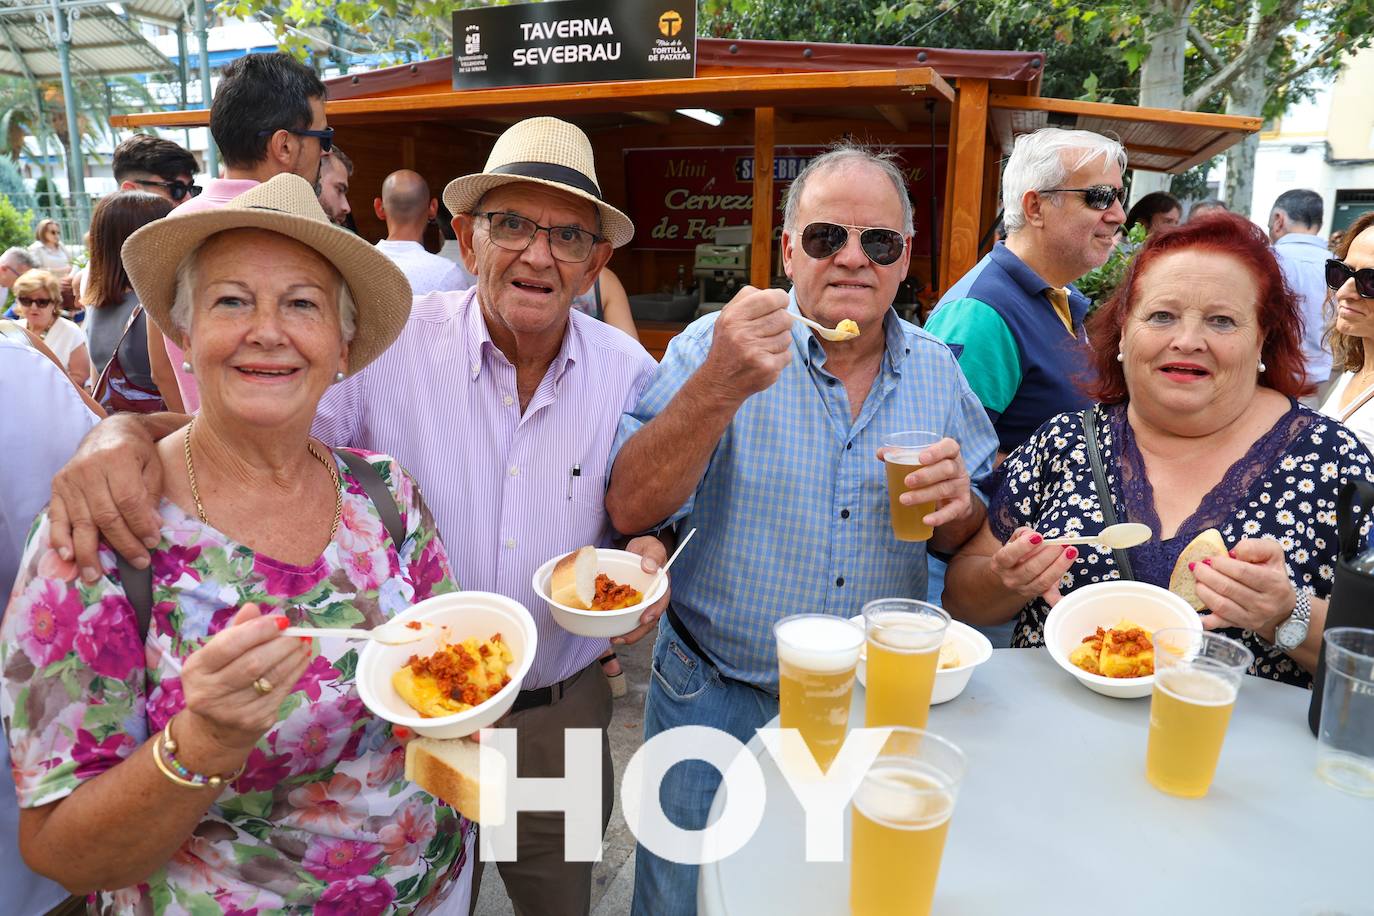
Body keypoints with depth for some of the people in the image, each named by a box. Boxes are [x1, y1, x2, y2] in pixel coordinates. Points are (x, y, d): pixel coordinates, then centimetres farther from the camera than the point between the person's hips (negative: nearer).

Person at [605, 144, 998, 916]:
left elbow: (973, 550, 7)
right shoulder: (715, 346, -10)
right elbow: (631, 511, -19)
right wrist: (719, 388, -32)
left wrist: (958, 508, -17)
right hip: (717, 702, -2)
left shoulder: (938, 370, 0)